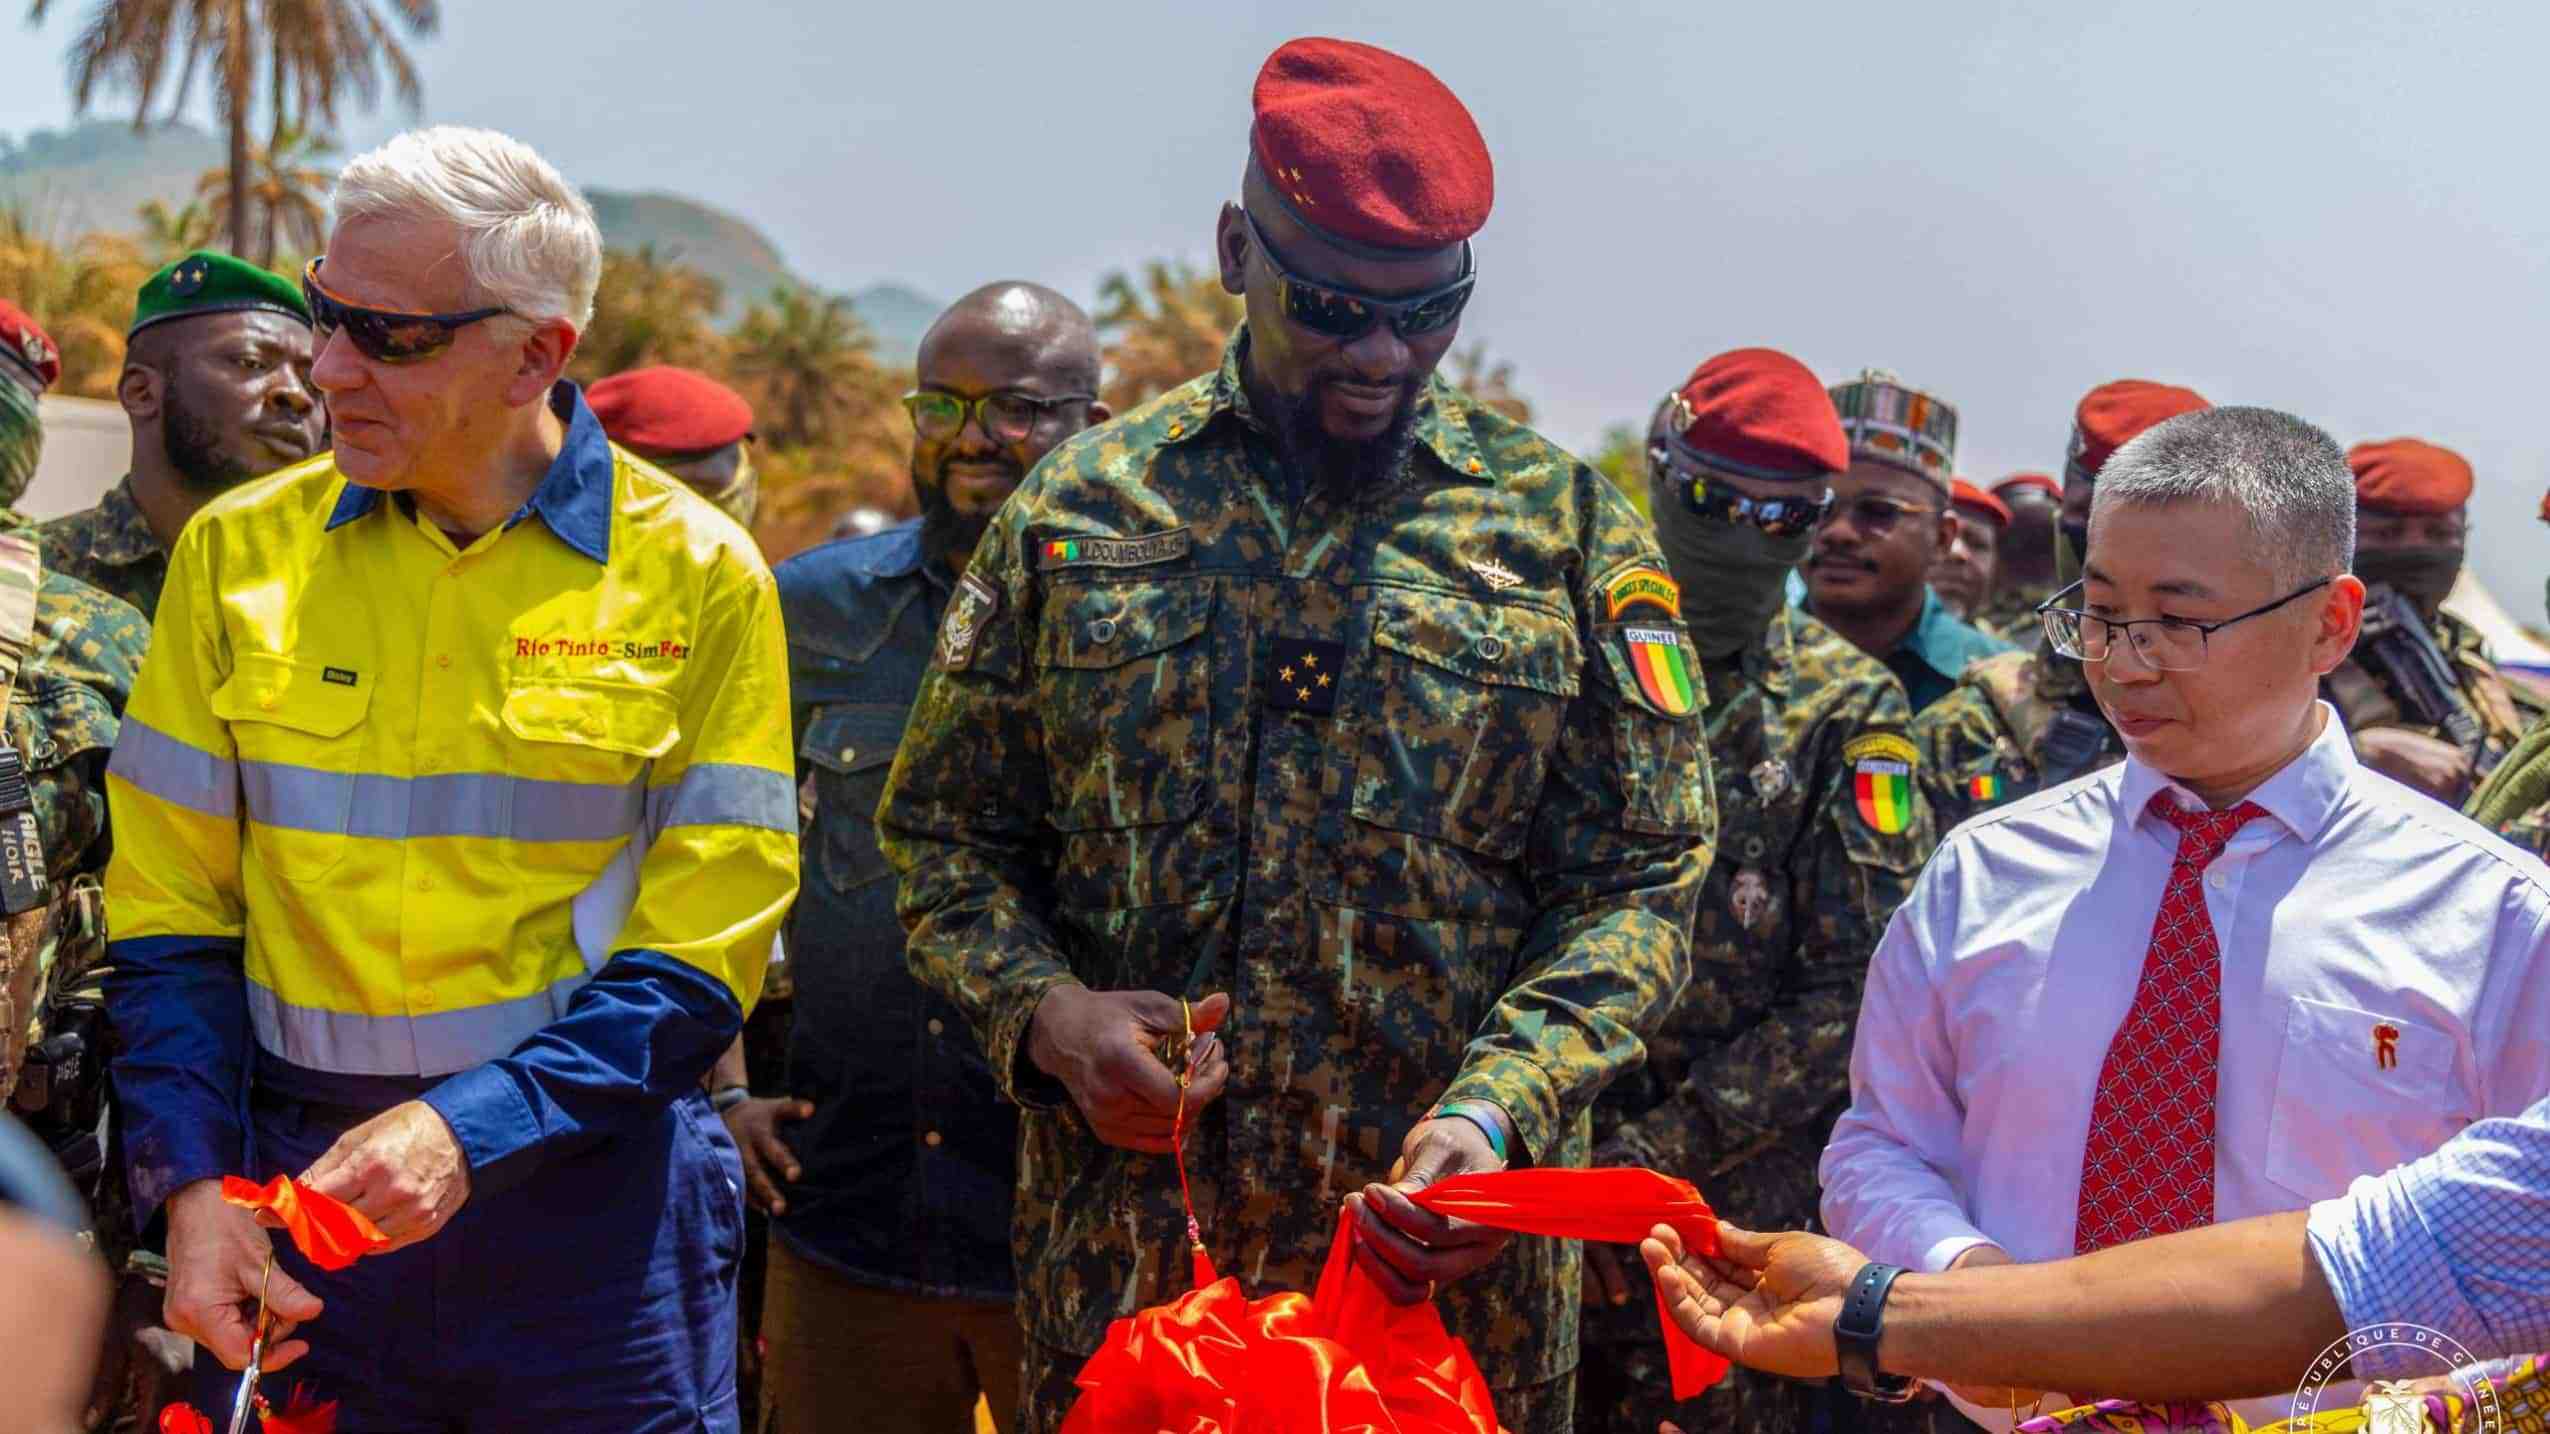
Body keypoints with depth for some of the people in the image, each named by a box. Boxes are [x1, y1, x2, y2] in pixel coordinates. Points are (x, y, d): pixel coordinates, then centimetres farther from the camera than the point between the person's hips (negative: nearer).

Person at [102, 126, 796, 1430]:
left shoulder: (697, 576, -5)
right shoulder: (238, 552, 3)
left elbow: (701, 956, -7)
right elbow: (171, 909, 4)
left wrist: (471, 1131, -18)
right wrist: (193, 1181, -8)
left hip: (586, 1188, -2)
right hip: (299, 1185, 2)